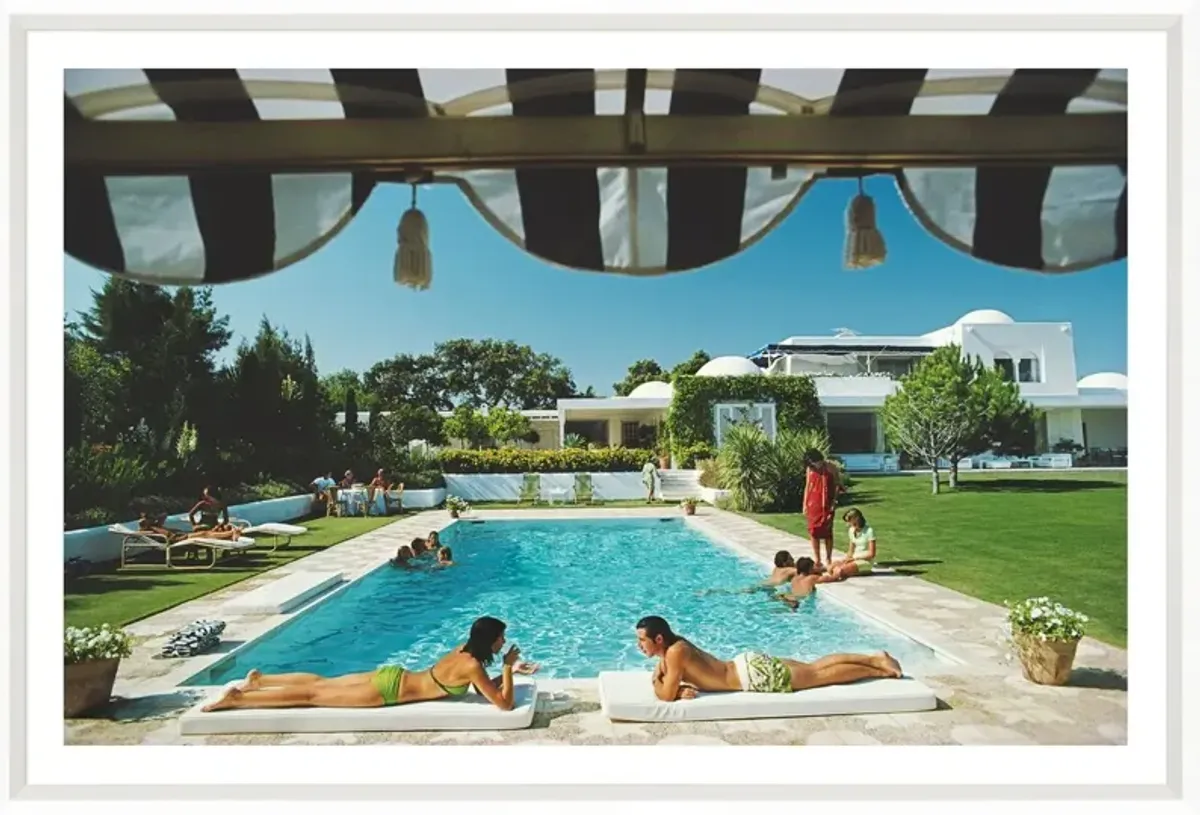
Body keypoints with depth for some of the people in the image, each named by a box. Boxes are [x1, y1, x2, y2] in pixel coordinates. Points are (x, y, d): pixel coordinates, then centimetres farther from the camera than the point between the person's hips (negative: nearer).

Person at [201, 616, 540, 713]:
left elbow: (485, 687, 16)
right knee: (313, 696, 0)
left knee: (322, 683, 19)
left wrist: (512, 669, 6)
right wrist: (508, 668, -16)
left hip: (391, 676, 7)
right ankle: (237, 699, 8)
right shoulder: (473, 666, -23)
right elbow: (504, 704, -24)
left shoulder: (465, 650, 2)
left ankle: (258, 679, 29)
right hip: (389, 689, -7)